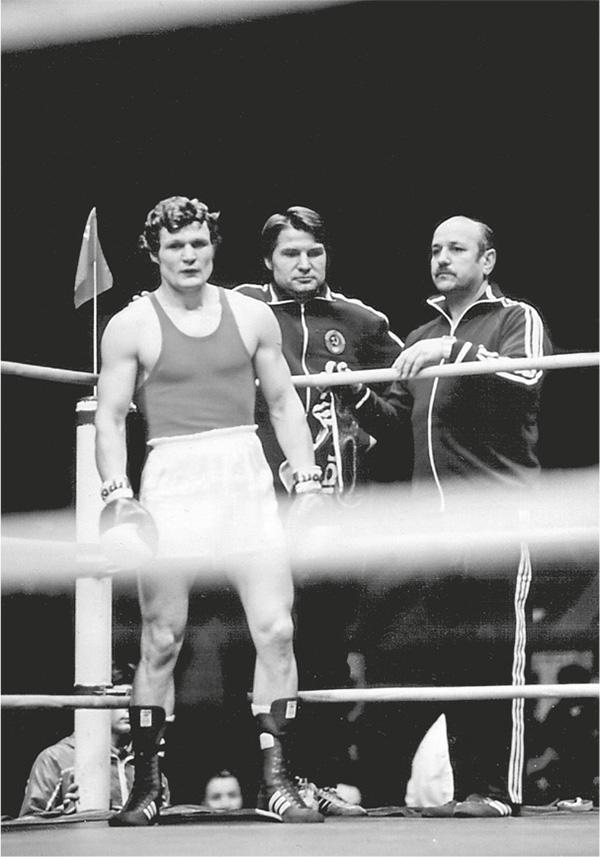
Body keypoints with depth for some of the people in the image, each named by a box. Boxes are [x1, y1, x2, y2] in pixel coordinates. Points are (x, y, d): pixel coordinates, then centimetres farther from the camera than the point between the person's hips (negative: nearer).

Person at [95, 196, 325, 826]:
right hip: (171, 483, -2)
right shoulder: (130, 326, 3)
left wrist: (307, 481, 7)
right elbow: (110, 416, 1)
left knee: (276, 629, -6)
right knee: (161, 638, -2)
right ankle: (145, 785, 9)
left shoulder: (252, 317, 10)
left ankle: (276, 778, 2)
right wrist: (116, 493, -12)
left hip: (247, 478, 2)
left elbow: (283, 403, 15)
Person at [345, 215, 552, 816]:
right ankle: (466, 785, 6)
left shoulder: (516, 319, 7)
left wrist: (454, 351, -24)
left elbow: (525, 378, -14)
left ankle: (498, 789, -8)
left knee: (496, 654, -9)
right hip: (433, 513, 6)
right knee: (445, 654, 2)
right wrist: (358, 395, 2)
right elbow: (394, 422, 21)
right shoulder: (421, 338, 25)